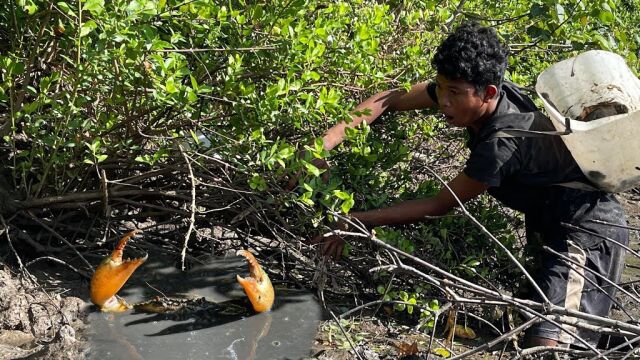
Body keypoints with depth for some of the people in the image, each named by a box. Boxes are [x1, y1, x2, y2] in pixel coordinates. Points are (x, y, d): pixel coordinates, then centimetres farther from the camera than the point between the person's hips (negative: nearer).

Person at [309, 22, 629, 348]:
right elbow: (390, 100, -6)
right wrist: (325, 143, -17)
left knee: (546, 344, -21)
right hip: (546, 219, 9)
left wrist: (356, 221, -23)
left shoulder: (503, 143, -35)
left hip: (587, 229, -9)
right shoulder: (467, 88, -13)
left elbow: (439, 205, -24)